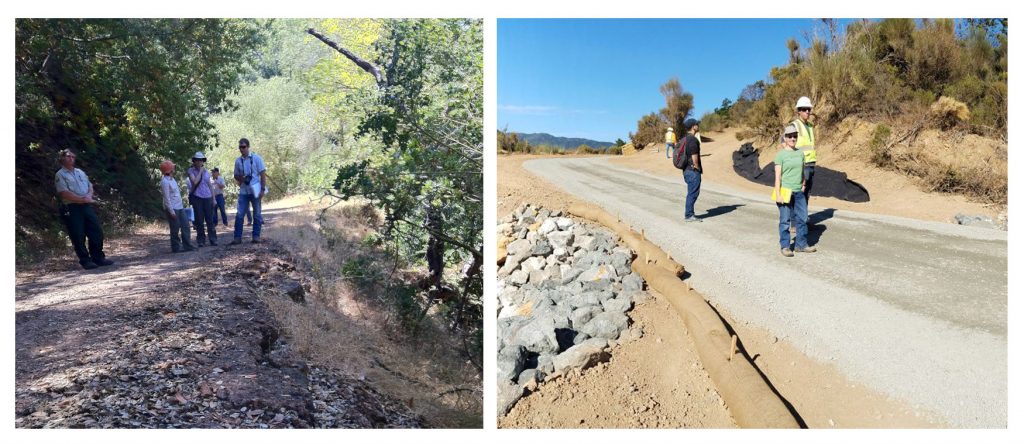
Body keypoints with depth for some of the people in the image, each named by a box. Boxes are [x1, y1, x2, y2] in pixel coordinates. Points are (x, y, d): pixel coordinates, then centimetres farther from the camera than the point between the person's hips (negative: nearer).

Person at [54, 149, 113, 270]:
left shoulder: (80, 172, 18)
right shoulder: (60, 175, -2)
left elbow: (90, 186, 16)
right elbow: (64, 193, -12)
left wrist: (89, 197, -5)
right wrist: (82, 199, -13)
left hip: (86, 206, 6)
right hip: (71, 209, -6)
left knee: (97, 231, 3)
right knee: (78, 236, -3)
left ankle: (98, 258, 12)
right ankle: (85, 261, 4)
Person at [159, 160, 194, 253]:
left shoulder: (172, 179, 13)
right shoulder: (165, 182, -15)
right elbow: (166, 198, -18)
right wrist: (171, 211, -20)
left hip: (180, 207, 9)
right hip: (172, 208, -9)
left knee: (186, 227, 7)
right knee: (175, 230, -1)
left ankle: (188, 246, 11)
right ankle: (176, 248, 8)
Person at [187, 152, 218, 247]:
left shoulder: (206, 172, 13)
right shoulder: (191, 171, 2)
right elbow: (195, 181, -15)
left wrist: (214, 198, 13)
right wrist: (200, 171, -8)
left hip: (208, 197, 3)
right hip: (197, 197, -3)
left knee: (210, 219, 0)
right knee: (199, 220, 0)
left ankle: (213, 239, 4)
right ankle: (201, 241, 6)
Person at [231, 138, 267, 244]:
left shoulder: (256, 158, -4)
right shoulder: (238, 161, 6)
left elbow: (263, 174, -4)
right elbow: (236, 175, 16)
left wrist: (263, 189, -11)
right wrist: (240, 178, -8)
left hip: (255, 191, -3)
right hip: (243, 192, 3)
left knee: (257, 215, 5)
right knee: (239, 214, -2)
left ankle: (256, 236, 13)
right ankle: (237, 237, 2)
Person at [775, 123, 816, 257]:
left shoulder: (800, 153, 9)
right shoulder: (781, 155, -6)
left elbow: (802, 172, 20)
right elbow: (778, 176, -9)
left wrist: (803, 185, 10)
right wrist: (778, 195, -12)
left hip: (798, 192, 5)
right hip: (785, 191, -5)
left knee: (802, 218, 9)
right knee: (785, 220, 1)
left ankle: (801, 245, 20)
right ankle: (785, 247, 9)